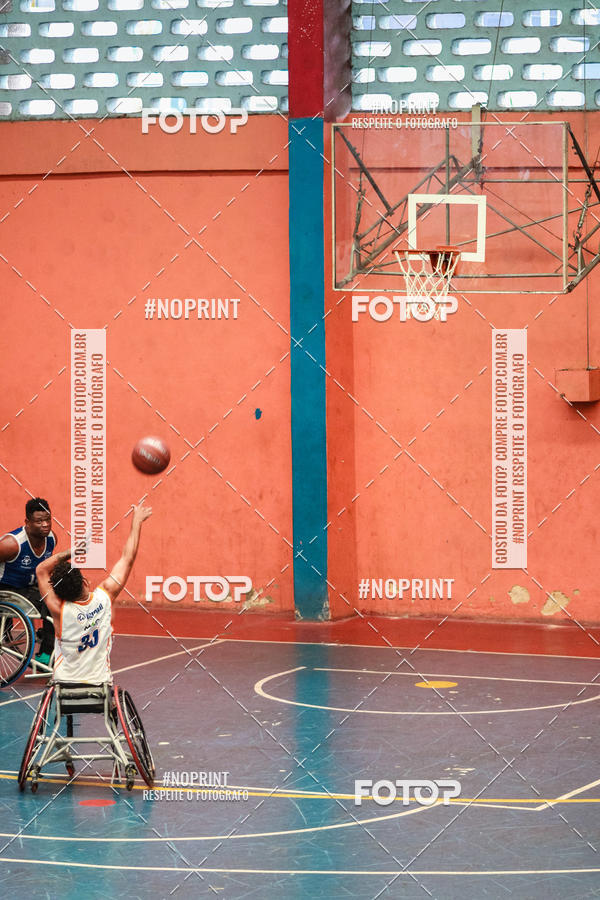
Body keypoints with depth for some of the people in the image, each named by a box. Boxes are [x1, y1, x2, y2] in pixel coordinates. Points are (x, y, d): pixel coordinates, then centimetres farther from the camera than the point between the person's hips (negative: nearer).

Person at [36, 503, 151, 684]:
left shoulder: (59, 609, -13)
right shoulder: (105, 597, -8)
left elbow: (41, 570, 1)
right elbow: (127, 558, 4)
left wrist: (71, 551, -7)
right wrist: (136, 521, 14)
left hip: (65, 684, -1)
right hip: (100, 682, 1)